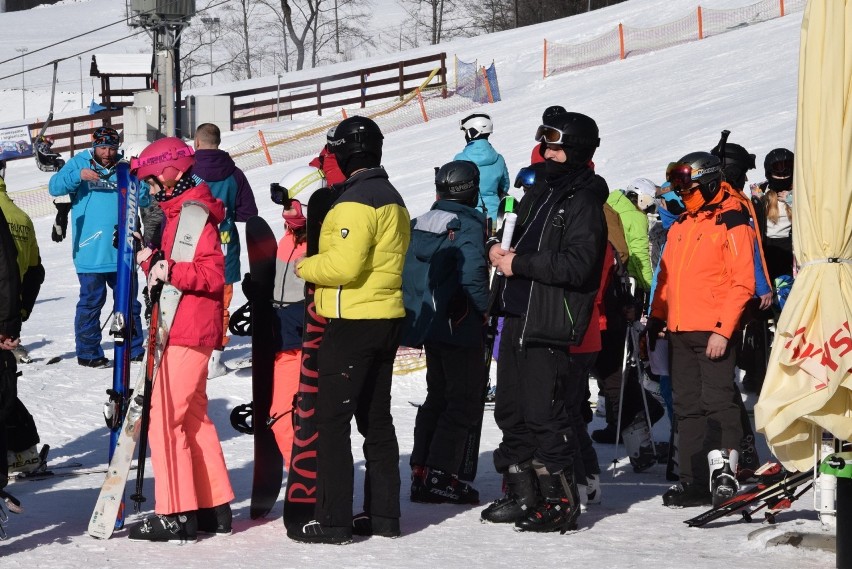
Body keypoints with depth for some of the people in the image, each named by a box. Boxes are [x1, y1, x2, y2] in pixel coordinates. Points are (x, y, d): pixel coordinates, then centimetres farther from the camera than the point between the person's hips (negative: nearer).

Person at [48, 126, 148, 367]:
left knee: (129, 302, 11)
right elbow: (55, 187, -8)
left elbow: (145, 199, 7)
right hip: (90, 253, -4)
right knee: (91, 302, -2)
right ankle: (87, 352, 8)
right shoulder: (79, 163, 2)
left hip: (122, 252, 4)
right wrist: (79, 175, -23)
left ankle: (134, 350, 22)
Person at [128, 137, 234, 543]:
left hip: (187, 332, -11)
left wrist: (171, 270, -29)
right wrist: (151, 261, 3)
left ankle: (176, 515, -9)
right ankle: (213, 508, 20)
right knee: (192, 417, 14)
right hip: (181, 331, 11)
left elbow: (214, 274, -19)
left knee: (164, 418, -10)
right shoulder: (175, 211, 18)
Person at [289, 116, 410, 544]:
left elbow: (344, 263, -24)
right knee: (376, 418, 14)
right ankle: (383, 513, 17)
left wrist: (303, 268, -7)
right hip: (387, 317, 10)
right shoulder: (392, 197, 16)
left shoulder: (356, 200, -15)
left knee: (332, 420, -5)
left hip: (353, 323, -10)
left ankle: (334, 519, -6)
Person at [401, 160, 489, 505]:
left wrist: (417, 309, 16)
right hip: (460, 328, -7)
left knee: (437, 397, 18)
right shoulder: (468, 225, -13)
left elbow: (405, 270, 9)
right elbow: (473, 273, -26)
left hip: (428, 325, 7)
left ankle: (420, 471, 18)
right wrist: (484, 308, -11)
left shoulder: (418, 224, 7)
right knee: (464, 402, 0)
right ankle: (440, 477, -4)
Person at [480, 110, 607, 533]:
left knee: (545, 415, -8)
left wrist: (518, 264, -16)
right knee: (511, 412, 13)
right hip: (518, 316, 9)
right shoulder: (540, 194, 18)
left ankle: (560, 502, 0)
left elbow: (577, 265, -21)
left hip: (550, 324, -9)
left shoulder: (584, 203, -10)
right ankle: (521, 494, 23)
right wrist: (499, 249, 3)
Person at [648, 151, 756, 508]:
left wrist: (724, 330, -17)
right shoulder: (680, 226, 17)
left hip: (714, 332, -7)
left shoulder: (732, 223, -5)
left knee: (717, 402, -10)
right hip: (680, 331, 8)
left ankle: (726, 474, -7)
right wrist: (656, 318, 16)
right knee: (687, 407, 8)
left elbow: (742, 282, -11)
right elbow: (666, 277, 23)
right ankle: (694, 481, 12)